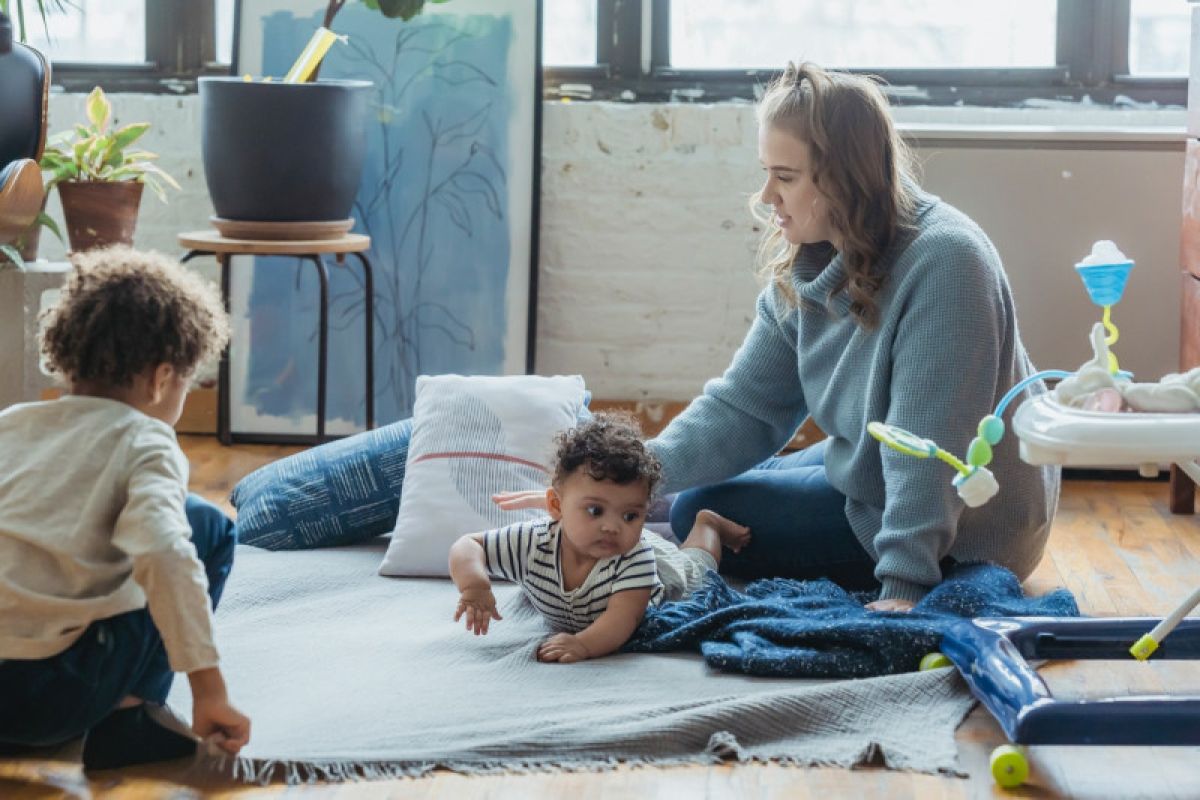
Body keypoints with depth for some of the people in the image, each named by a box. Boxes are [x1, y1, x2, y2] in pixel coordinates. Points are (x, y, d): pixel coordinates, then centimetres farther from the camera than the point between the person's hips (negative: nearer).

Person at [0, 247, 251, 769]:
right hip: (47, 696, -6)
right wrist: (210, 690, -15)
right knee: (207, 527, 10)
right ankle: (128, 716, 4)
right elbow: (164, 556, -18)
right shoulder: (145, 442, 0)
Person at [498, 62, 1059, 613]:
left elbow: (928, 445, -31)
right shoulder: (804, 268, -4)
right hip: (867, 479, 9)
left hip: (966, 532, -9)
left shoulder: (942, 261, -29)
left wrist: (904, 584, -33)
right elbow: (743, 407, -5)